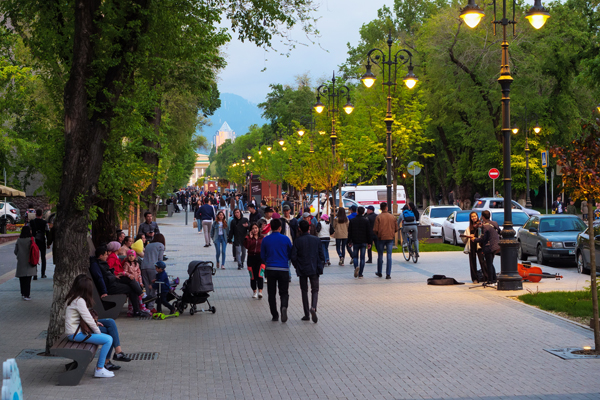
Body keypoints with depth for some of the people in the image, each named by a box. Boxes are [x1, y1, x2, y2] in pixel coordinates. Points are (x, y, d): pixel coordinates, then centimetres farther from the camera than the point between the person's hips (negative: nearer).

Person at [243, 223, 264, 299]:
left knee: (260, 275, -14)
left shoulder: (262, 238, 6)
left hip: (260, 257, -1)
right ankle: (254, 292, 21)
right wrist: (249, 237, -15)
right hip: (251, 257, 1)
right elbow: (246, 246, -12)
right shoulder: (248, 237, 4)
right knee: (253, 276, 7)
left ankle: (260, 292, -20)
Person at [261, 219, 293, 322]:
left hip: (270, 269, 1)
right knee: (284, 292, 7)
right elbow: (291, 255, 5)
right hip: (283, 269, -1)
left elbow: (262, 256, 6)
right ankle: (284, 307, -23)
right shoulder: (285, 239, -3)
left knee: (272, 293, 11)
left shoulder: (265, 240, 0)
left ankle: (275, 315, 9)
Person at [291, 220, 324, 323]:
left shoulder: (297, 241, -6)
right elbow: (322, 255, 1)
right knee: (315, 290, 6)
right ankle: (313, 307, -22)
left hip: (302, 270, -1)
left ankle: (306, 314, 12)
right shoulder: (316, 240, -1)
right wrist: (320, 267, 13)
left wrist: (297, 267, 10)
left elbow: (293, 256, -6)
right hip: (314, 269, 1)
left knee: (304, 291, 12)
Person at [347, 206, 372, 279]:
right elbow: (368, 232, -1)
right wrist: (369, 242, 6)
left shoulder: (352, 221, -1)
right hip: (363, 242, 0)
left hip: (355, 242, 0)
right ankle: (360, 274, 3)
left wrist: (349, 242, 9)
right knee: (362, 258, 4)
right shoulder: (366, 221, -2)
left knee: (355, 256, 11)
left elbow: (349, 232, 2)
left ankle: (356, 267, -19)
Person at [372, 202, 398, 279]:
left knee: (380, 255, 12)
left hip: (381, 238, -1)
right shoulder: (392, 217, 1)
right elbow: (396, 229, 6)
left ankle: (379, 272, 24)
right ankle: (388, 274, -4)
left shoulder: (378, 217, -8)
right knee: (389, 256, 1)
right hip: (390, 238, 2)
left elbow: (375, 230, -9)